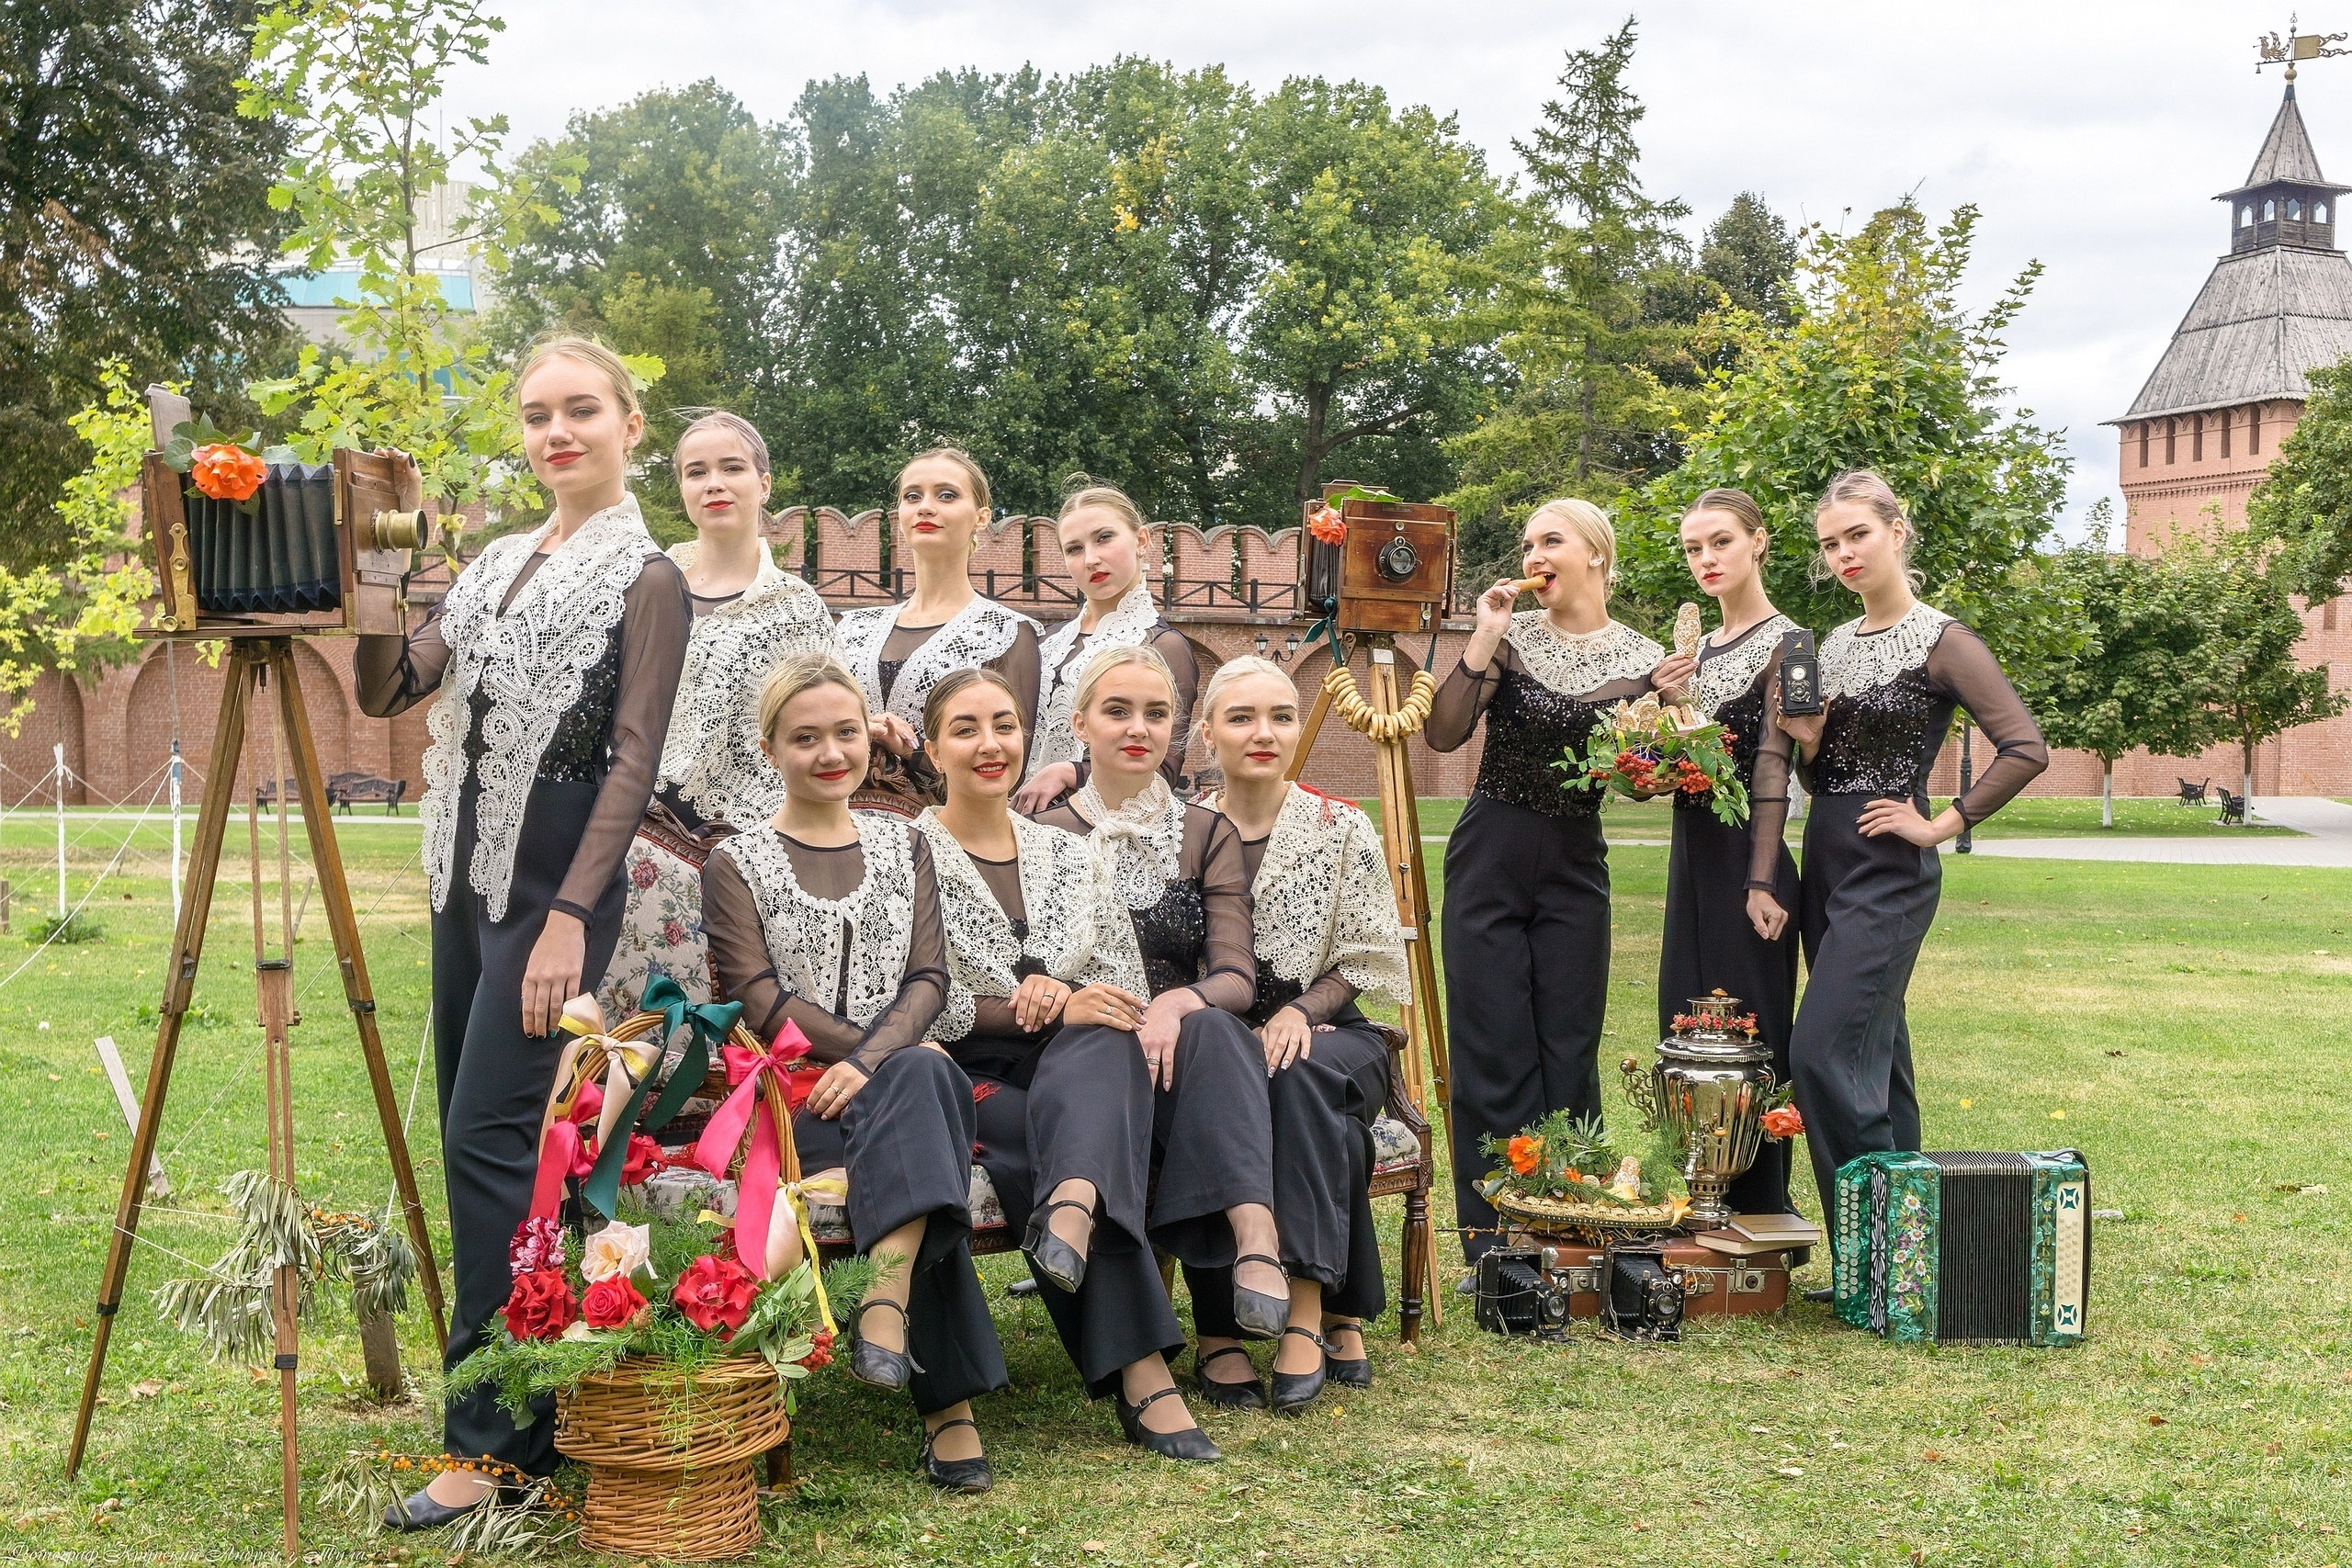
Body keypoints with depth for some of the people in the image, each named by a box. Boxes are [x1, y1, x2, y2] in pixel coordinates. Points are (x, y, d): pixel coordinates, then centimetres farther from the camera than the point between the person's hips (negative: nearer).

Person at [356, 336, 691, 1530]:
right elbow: (389, 691, 11)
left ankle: (495, 1439, -6)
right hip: (468, 874, 8)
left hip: (558, 880, -8)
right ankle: (526, 1408, 19)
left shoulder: (643, 579, -5)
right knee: (471, 1135, 9)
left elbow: (634, 762, -11)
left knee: (490, 1138, -12)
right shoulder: (496, 565, 15)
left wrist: (570, 919, -19)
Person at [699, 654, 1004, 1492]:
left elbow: (928, 978, 6)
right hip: (793, 1095, -3)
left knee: (918, 1083, -36)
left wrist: (873, 1064, -15)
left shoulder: (902, 843, 18)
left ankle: (887, 1299, -50)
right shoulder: (737, 864, 7)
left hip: (895, 1081, 3)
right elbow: (760, 1001, -5)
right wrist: (901, 1061, -12)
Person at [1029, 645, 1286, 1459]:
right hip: (1080, 1053, -2)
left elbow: (1236, 977, 2)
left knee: (1211, 1026, -33)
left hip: (1188, 1057, 2)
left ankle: (1254, 1237, -52)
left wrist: (1177, 1003, -20)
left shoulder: (1208, 835, 15)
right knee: (1094, 1063, -38)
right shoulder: (1046, 836, 11)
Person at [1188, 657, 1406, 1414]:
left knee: (1301, 1075, -36)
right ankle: (1218, 1325, -29)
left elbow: (1368, 962, 2)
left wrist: (1302, 1012, -15)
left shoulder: (1343, 830, 5)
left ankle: (1309, 1304, -35)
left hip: (1328, 1034, 0)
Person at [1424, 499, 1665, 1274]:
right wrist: (1483, 640, -16)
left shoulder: (1641, 661, 1)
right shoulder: (1512, 634, -1)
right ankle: (1492, 1240, 6)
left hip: (1575, 868, 1)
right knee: (1492, 1049, -1)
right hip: (1489, 860, -1)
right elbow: (1443, 734, -10)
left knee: (1569, 1051, 3)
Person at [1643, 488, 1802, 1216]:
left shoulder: (1782, 643, -8)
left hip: (1746, 858, -8)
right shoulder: (1701, 648, 16)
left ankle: (1758, 1217, 3)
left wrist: (1765, 882, -21)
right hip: (1693, 856, 8)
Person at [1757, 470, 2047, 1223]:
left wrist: (1943, 824, -14)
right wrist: (1806, 741, -3)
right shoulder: (1834, 645, 13)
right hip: (1825, 864, 8)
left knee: (1822, 1054, -16)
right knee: (1874, 1057, 10)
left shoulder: (1941, 643, -8)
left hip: (1889, 872, -8)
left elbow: (2026, 748, -17)